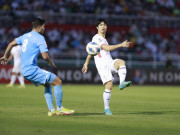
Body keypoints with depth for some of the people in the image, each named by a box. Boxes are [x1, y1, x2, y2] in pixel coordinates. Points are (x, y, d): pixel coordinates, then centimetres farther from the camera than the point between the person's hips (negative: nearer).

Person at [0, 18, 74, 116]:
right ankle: (60, 109, -1)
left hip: (24, 70, 9)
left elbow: (11, 44, 25)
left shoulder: (25, 36, 16)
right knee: (58, 81, -7)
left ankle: (51, 110, 15)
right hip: (32, 70, -9)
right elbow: (45, 56, -18)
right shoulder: (39, 38, -11)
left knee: (48, 84, 21)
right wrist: (51, 63, 2)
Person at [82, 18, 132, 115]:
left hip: (110, 63, 7)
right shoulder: (96, 38, -6)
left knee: (121, 62, -26)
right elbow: (107, 48, -19)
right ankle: (106, 109, -3)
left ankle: (122, 83, -38)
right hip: (102, 65, -7)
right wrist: (121, 45, -24)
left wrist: (86, 64, 33)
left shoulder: (103, 39, 22)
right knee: (109, 85, -13)